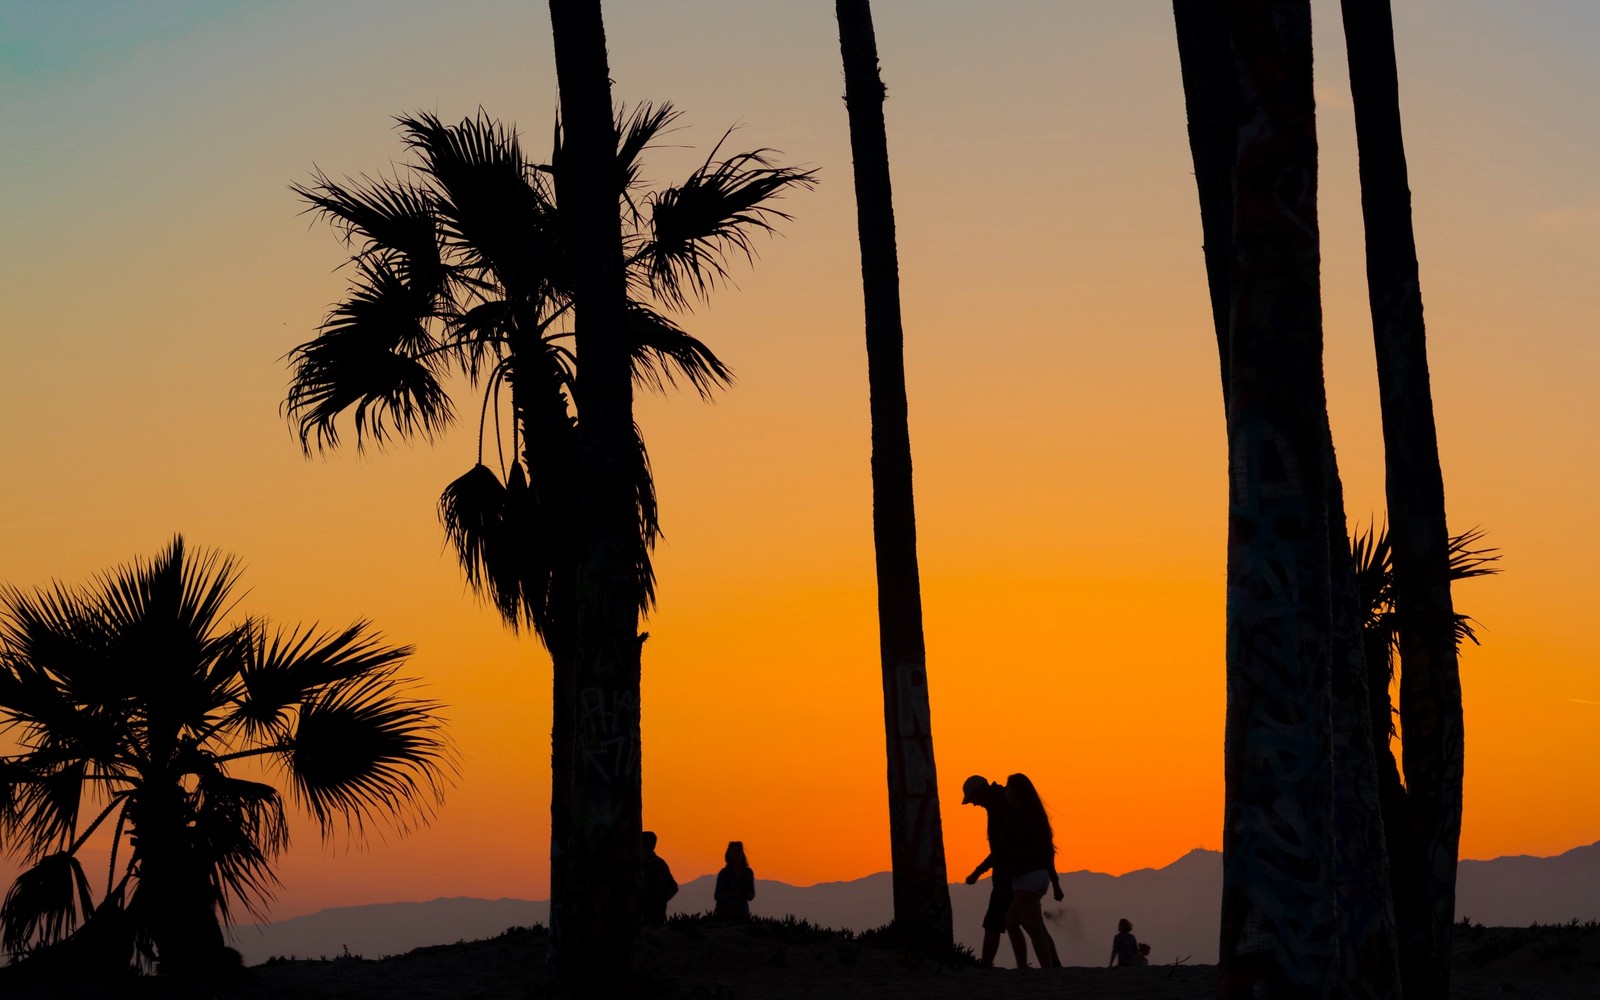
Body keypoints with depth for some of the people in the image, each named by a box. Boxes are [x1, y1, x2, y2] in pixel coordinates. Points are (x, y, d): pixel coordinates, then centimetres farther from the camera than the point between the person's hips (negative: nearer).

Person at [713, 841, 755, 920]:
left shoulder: (748, 872, 7)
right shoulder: (723, 873, 1)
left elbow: (751, 895, 10)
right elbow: (717, 896, 1)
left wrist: (744, 894, -11)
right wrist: (731, 893, -15)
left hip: (742, 913, 2)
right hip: (726, 913, -2)